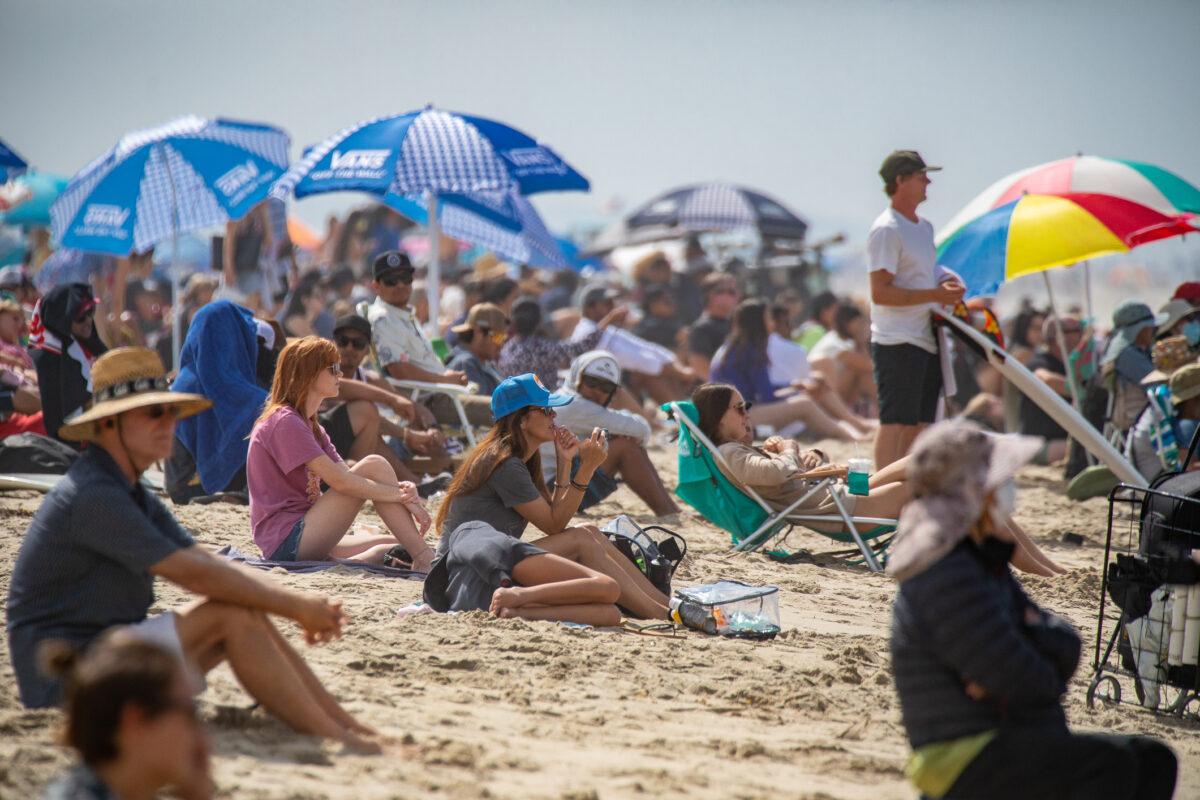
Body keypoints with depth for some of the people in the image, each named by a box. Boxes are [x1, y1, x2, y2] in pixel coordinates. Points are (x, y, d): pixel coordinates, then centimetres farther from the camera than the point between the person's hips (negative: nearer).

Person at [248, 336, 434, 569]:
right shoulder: (284, 423, -11)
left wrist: (401, 489, -10)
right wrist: (402, 496, -16)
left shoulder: (311, 427, 21)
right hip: (289, 540, -10)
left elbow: (346, 476, 9)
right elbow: (340, 481, -19)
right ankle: (424, 558, -21)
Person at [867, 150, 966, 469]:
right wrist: (935, 294, -20)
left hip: (926, 340, 9)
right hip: (897, 343, -9)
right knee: (895, 423, -10)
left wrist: (946, 281, 8)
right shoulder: (886, 230, -13)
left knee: (918, 424, 10)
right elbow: (880, 292, -19)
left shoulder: (924, 226, 17)